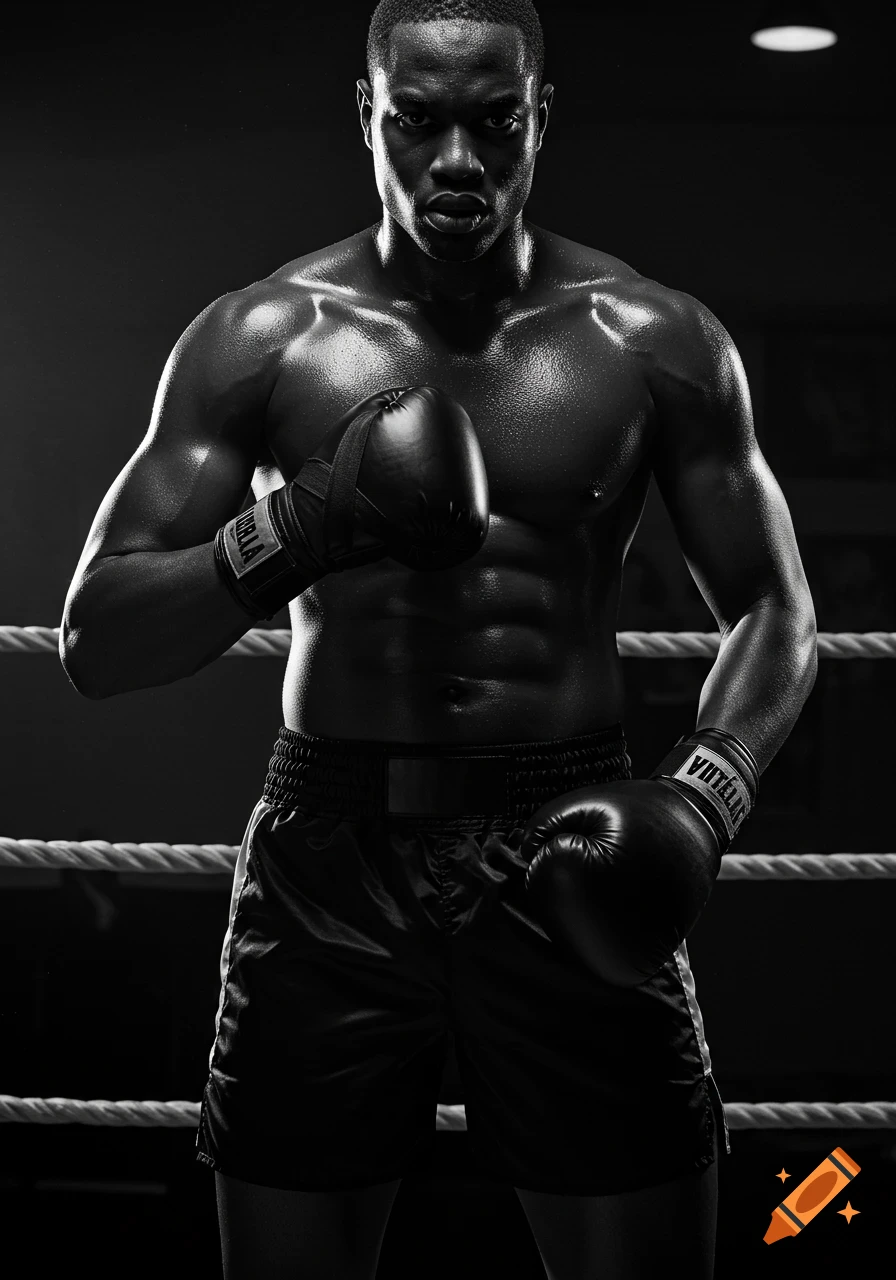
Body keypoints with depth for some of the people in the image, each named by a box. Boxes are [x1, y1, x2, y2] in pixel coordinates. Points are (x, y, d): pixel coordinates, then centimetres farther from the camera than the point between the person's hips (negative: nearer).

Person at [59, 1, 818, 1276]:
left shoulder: (657, 343, 2)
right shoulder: (259, 339, 1)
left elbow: (771, 607, 9)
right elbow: (95, 641, -1)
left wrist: (708, 789, -11)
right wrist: (291, 531, -19)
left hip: (569, 865, 0)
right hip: (333, 856, 0)